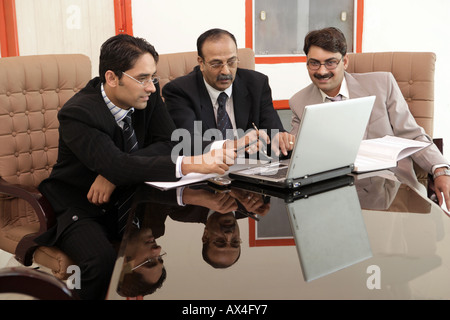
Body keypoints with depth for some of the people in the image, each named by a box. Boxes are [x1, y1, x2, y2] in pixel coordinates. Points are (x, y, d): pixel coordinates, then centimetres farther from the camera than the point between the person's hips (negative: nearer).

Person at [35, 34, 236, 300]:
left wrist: (115, 173, -25)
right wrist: (192, 164, -47)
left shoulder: (147, 94, -6)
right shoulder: (78, 114, -24)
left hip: (126, 199, 5)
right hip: (81, 208, -5)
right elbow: (117, 166, -37)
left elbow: (169, 143, -10)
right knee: (103, 262, -33)